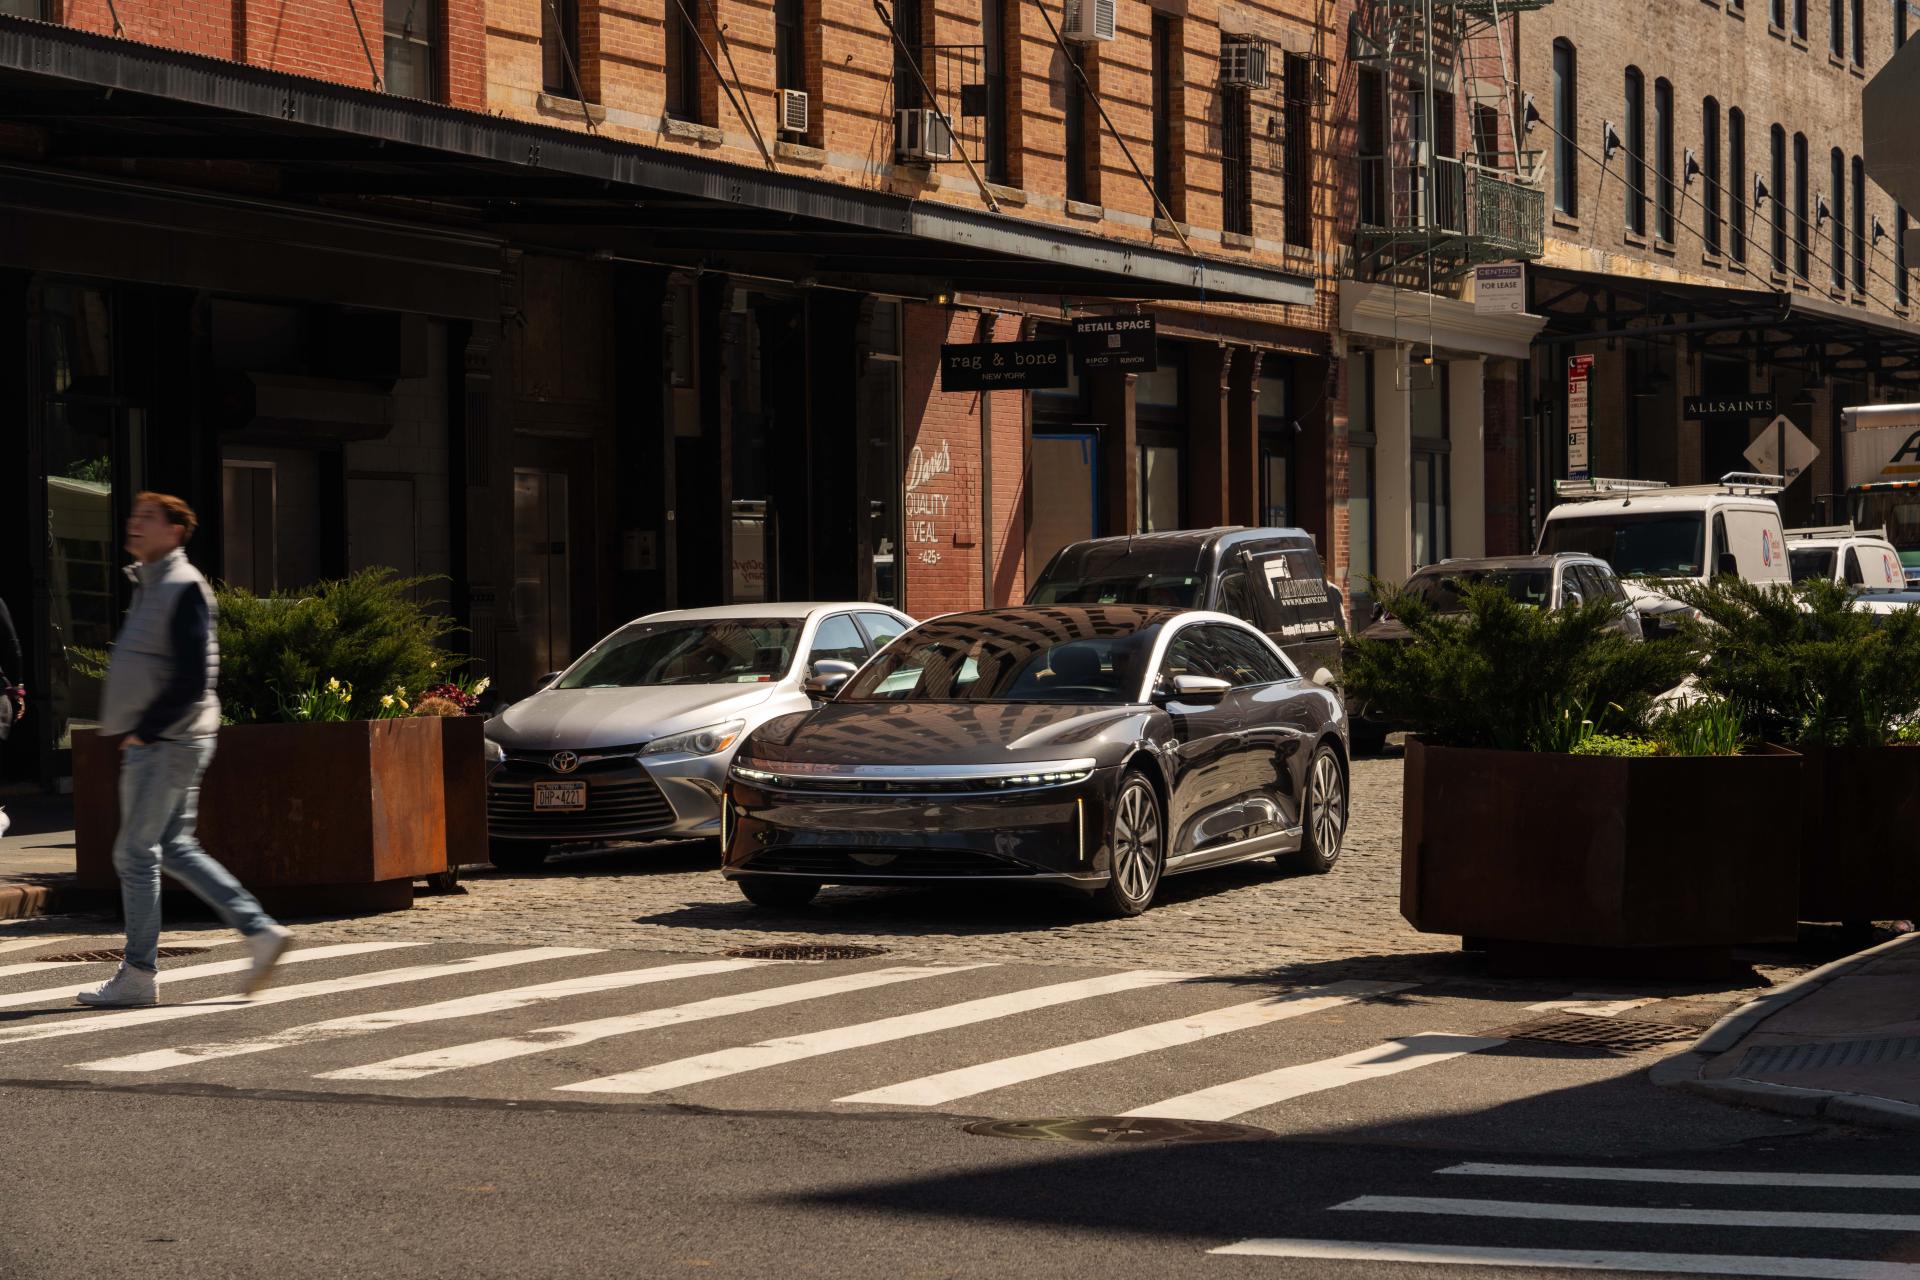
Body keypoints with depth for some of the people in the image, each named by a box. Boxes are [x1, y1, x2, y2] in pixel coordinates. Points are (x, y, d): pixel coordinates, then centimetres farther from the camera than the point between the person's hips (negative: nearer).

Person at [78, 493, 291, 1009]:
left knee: (136, 853, -4)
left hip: (167, 744, -10)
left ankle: (138, 974, 3)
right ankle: (260, 931, 13)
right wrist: (137, 731, 12)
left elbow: (192, 680, -20)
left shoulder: (183, 589, -14)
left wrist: (144, 731, -17)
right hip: (154, 743, 10)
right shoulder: (149, 586, 15)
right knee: (174, 849, 12)